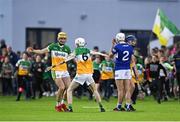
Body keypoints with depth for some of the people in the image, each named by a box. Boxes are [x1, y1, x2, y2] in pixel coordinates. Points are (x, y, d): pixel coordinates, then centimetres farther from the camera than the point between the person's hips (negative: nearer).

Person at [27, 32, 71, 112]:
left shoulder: (67, 48, 8)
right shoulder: (53, 46, -1)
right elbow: (42, 51, -4)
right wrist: (33, 51, -18)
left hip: (64, 71, 4)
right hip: (56, 71, -4)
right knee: (62, 87, -17)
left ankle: (62, 102, 20)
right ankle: (58, 105, 3)